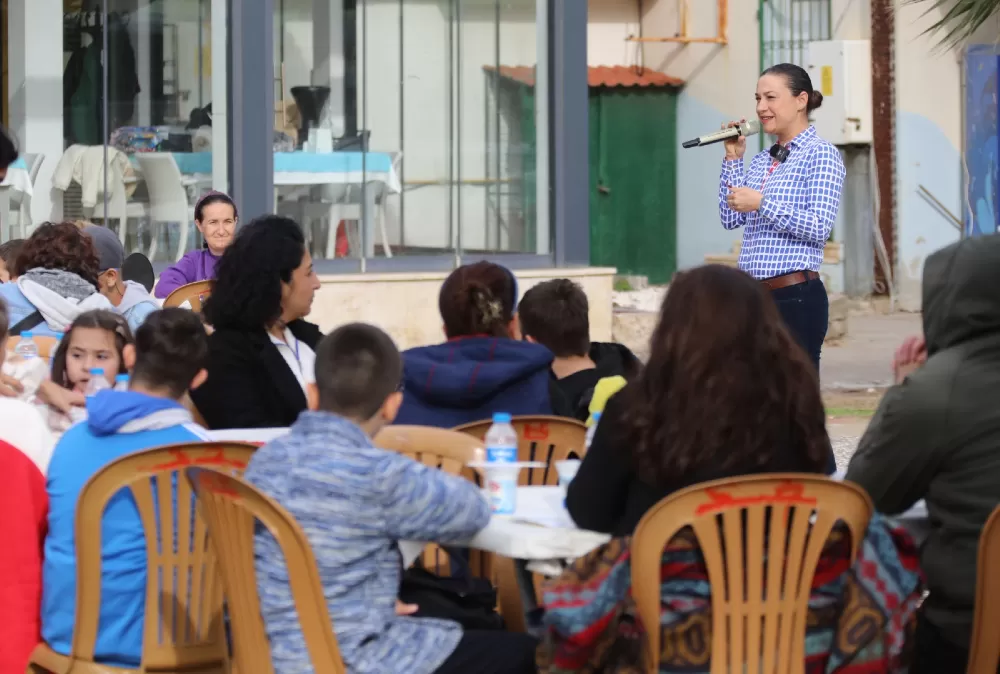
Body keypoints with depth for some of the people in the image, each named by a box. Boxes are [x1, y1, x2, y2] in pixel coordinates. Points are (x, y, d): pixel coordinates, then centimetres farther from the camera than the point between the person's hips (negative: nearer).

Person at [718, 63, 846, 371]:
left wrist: (762, 204, -19)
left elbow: (819, 227, -16)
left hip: (796, 297, -7)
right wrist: (733, 160, 9)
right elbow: (731, 219, 13)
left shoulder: (821, 154, -6)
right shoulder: (761, 161, 16)